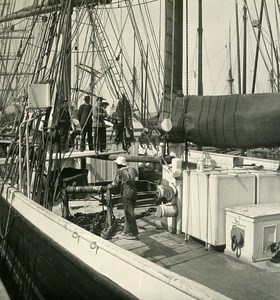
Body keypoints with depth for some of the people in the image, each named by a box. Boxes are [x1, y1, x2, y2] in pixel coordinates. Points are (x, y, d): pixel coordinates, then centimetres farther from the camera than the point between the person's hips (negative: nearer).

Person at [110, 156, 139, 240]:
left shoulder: (120, 172, -6)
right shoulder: (132, 169, 10)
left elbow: (115, 184, -5)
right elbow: (136, 174, 33)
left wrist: (108, 186, 14)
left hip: (126, 193, -7)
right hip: (134, 191, 7)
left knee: (129, 213, -4)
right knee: (128, 212, 17)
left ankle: (134, 234, -4)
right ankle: (127, 231, 25)